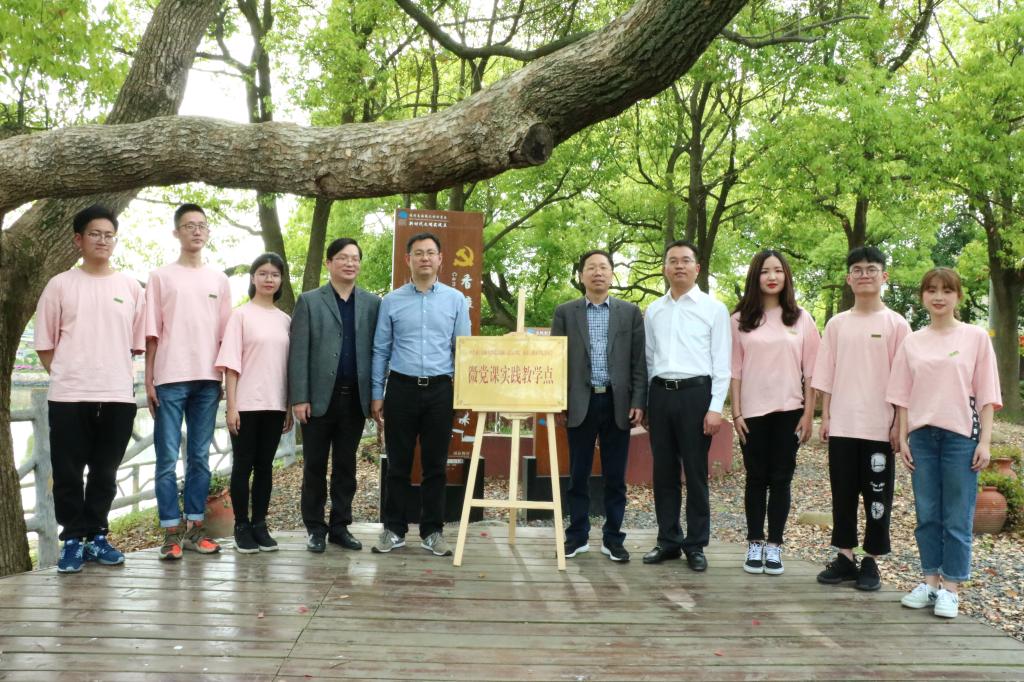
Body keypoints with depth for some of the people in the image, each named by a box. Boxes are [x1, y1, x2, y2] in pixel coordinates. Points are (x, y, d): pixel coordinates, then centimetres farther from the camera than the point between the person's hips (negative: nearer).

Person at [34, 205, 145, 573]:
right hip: (69, 395, -1)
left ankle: (96, 536, 21)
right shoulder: (60, 284, 4)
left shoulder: (131, 287, 8)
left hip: (117, 395, 2)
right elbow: (45, 344, 6)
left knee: (105, 473, 9)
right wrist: (66, 376, 1)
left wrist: (113, 372, 8)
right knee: (68, 473, 2)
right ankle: (73, 539, 14)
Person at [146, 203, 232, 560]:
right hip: (170, 379, -2)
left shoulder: (220, 280, 12)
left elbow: (224, 334, 12)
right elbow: (152, 333, 2)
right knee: (167, 459, -2)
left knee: (200, 458, 7)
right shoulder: (160, 276, 5)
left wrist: (224, 379, 7)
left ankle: (194, 527, 13)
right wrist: (148, 380, -2)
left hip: (208, 380, 3)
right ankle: (171, 532, 3)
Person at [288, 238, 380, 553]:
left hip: (356, 398, 2)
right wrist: (299, 397, -9)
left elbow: (378, 350, 6)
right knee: (315, 466, 6)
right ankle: (315, 528, 17)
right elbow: (298, 352, -2)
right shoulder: (309, 301, 4)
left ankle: (340, 526, 19)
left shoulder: (372, 303, 8)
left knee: (346, 466, 9)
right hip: (319, 397, -2)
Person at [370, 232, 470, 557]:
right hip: (401, 388, 0)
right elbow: (380, 350, 7)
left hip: (440, 390, 0)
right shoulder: (391, 301, 5)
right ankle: (393, 529, 16)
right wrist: (377, 395, 3)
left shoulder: (456, 300, 6)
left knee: (435, 465, 6)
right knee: (398, 464, 5)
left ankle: (433, 531, 16)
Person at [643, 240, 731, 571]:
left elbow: (722, 363, -3)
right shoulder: (653, 311, 12)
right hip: (660, 394, 4)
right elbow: (648, 359, 14)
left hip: (695, 393, -4)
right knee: (664, 472, 9)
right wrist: (642, 402, 9)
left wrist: (715, 407, -10)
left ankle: (696, 545, 14)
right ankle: (668, 541, 20)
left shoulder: (714, 309, 0)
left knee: (696, 473, 2)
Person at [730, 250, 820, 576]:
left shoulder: (801, 318, 4)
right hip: (753, 411, 0)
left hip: (789, 411, 0)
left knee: (781, 479, 5)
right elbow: (735, 369, 2)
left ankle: (774, 545, 13)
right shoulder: (740, 320, 3)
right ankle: (755, 544, 14)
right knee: (756, 478, 6)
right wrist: (736, 412, -2)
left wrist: (808, 413, -1)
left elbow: (811, 370, 3)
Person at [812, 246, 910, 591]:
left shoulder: (896, 324, 0)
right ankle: (845, 558, 18)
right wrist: (825, 416, 4)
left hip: (879, 426, -3)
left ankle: (871, 561, 16)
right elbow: (826, 375, 9)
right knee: (843, 492, 8)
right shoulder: (836, 324, 8)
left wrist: (900, 423, -6)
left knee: (877, 494, 4)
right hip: (842, 425, 3)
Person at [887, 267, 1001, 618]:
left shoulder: (975, 337, 1)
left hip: (961, 436, -3)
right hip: (922, 436, 3)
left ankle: (950, 588, 11)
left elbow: (986, 395, -1)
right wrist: (903, 438, 3)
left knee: (957, 517, 1)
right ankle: (930, 581, 20)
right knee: (927, 514, 9)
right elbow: (903, 396, 9)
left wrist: (984, 442, -6)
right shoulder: (912, 343, 7)